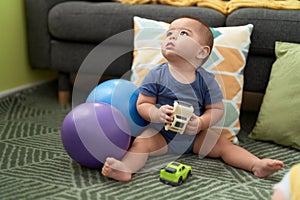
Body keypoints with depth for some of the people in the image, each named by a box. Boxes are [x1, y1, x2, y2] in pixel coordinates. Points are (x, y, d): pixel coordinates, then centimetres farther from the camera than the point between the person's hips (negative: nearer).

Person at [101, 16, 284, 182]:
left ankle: (257, 165, -12)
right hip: (161, 133, -1)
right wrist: (157, 114, -30)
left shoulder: (206, 79, -8)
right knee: (141, 142, -26)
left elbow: (217, 109, -5)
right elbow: (142, 104, -8)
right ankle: (125, 169, -42)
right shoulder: (156, 76, -10)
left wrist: (201, 123, -24)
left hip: (195, 136, 2)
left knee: (223, 144, -10)